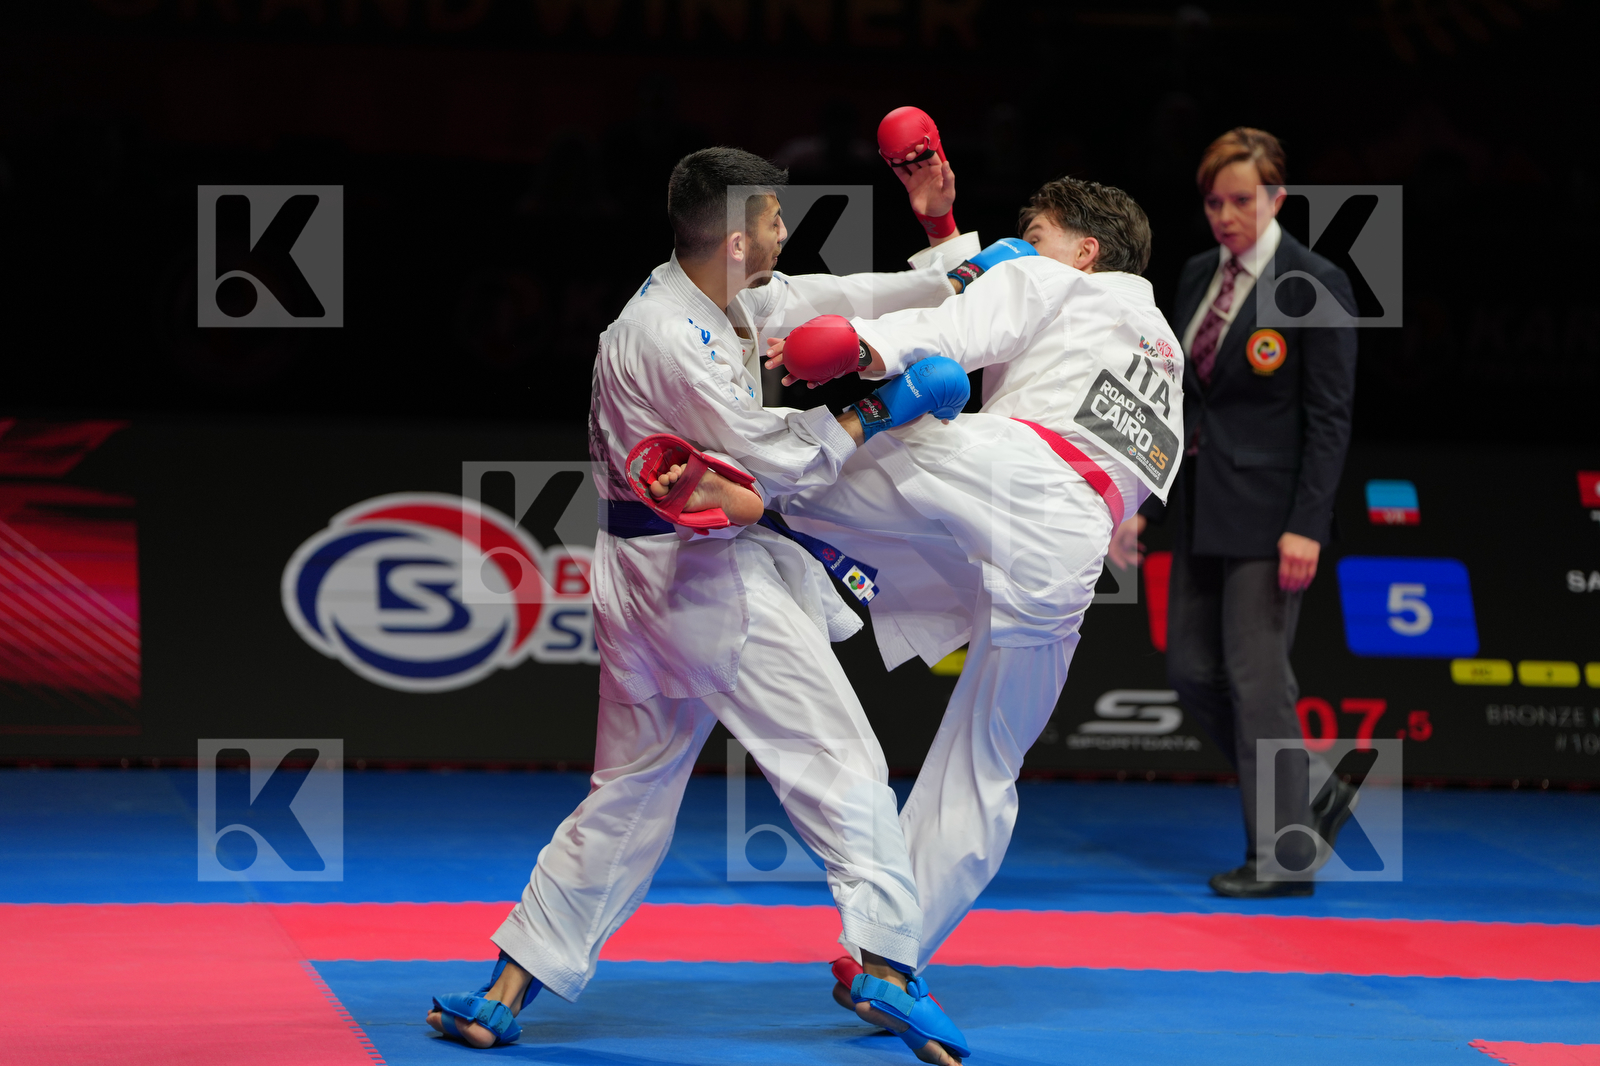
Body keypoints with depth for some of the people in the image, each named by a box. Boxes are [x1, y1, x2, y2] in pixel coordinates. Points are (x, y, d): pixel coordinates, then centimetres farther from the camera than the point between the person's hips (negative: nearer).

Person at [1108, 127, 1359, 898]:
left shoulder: (1314, 285, -10)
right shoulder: (1197, 276, 11)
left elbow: (1330, 416, -12)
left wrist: (1306, 528, -17)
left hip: (1266, 510, -8)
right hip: (1201, 508, 8)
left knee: (1258, 677, -6)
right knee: (1194, 672, 9)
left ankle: (1284, 856, 5)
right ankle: (1309, 799, 24)